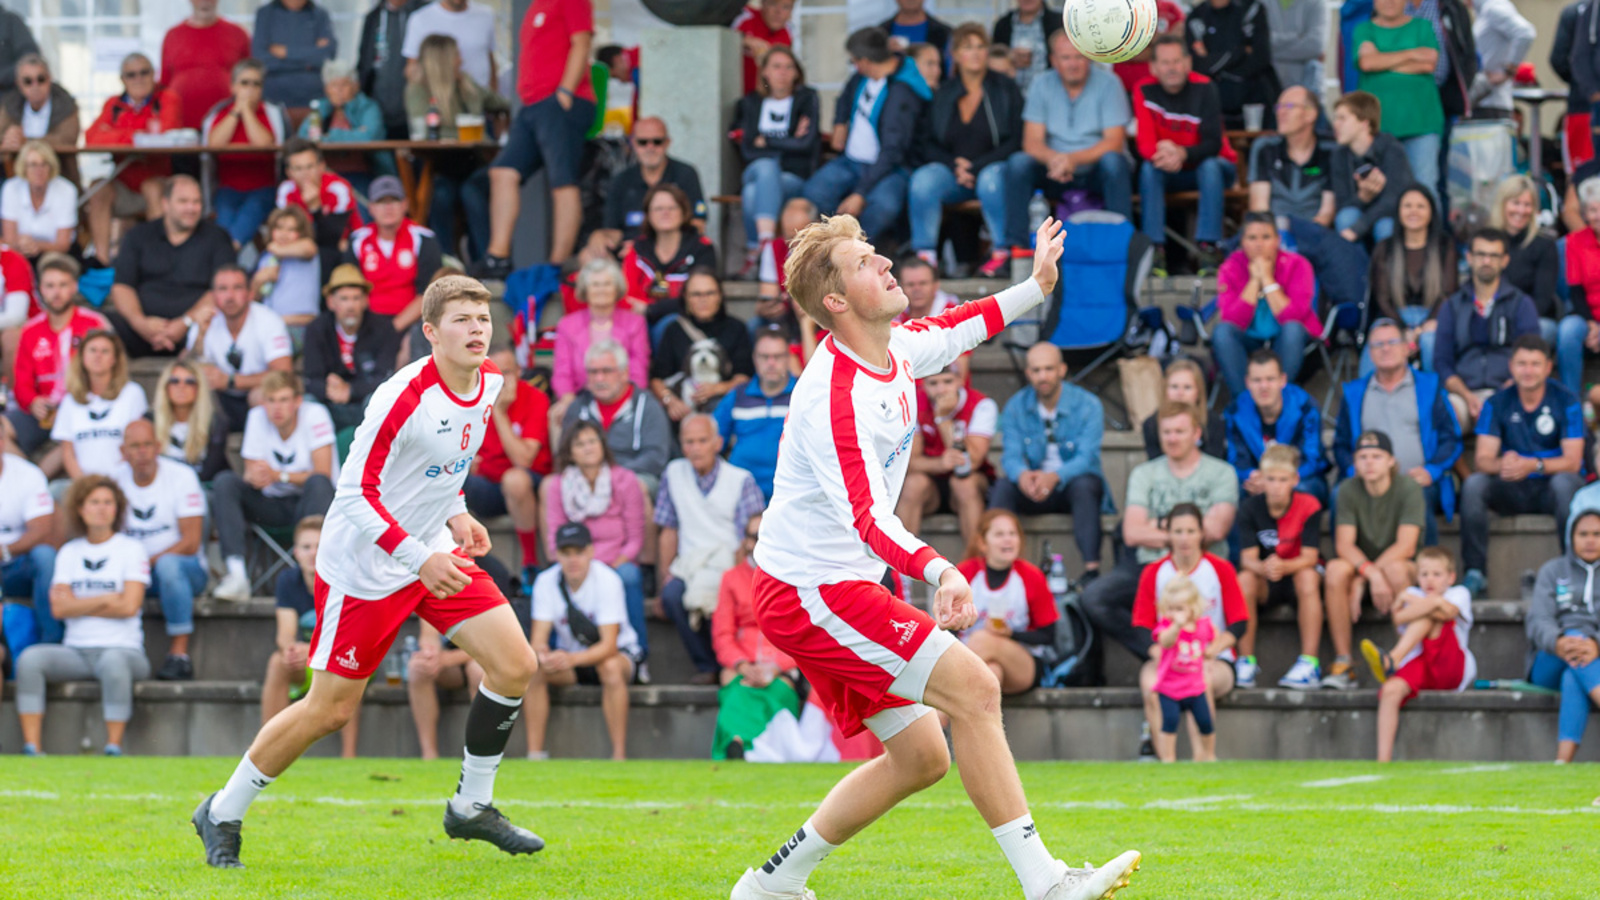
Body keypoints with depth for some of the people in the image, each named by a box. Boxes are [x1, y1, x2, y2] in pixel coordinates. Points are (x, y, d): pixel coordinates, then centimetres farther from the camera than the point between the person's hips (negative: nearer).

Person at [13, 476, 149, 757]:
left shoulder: (131, 549, 5)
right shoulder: (69, 552, 16)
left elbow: (129, 605, -7)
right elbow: (59, 608, 3)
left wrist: (79, 604, -2)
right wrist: (107, 599, -4)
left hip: (123, 648, -3)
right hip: (76, 653, 3)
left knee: (112, 661, -39)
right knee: (30, 658, -25)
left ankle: (113, 749, -36)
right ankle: (31, 749, -30)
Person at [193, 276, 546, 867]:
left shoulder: (489, 382, 0)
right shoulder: (404, 397, -25)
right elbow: (356, 495, -24)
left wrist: (455, 513, 8)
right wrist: (418, 558, -30)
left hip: (434, 552, 7)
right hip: (365, 566, -7)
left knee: (515, 665, -4)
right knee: (330, 709, -2)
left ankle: (472, 807, 13)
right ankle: (222, 815, 16)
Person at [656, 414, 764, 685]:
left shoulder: (741, 480, 1)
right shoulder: (674, 474, 12)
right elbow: (669, 530, 14)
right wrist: (667, 574, 5)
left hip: (731, 563, -3)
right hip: (690, 567, 3)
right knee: (672, 595, -31)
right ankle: (706, 666, -16)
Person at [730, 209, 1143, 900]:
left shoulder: (895, 350, 4)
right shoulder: (834, 395, -25)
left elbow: (955, 329, 30)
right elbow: (866, 517, -38)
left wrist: (1036, 287, 31)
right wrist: (938, 572, -53)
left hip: (842, 584, 10)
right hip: (810, 590, -10)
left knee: (921, 756, 10)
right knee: (973, 686, -19)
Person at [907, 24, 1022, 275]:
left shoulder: (1006, 90, 4)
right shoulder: (943, 95, 12)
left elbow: (1015, 142, -3)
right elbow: (928, 143, 9)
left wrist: (976, 167, -14)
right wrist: (955, 165, -11)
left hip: (993, 166, -2)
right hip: (953, 171, 2)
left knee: (991, 179, -39)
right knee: (923, 178, -30)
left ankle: (1003, 252, -26)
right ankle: (924, 253, -25)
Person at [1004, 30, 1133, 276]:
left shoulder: (1107, 83, -4)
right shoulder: (1042, 85, 4)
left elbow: (1114, 143, -13)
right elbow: (1032, 143, -5)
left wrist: (1074, 159, -29)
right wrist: (1053, 159, -28)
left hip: (1097, 173, -2)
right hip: (1056, 175, 2)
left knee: (1113, 161, -34)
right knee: (1018, 162, -23)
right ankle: (1014, 246, -25)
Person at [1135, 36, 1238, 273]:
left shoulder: (1203, 89, -18)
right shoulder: (1146, 91, -11)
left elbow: (1213, 143, -23)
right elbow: (1145, 144, -17)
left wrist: (1183, 154, -43)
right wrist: (1162, 155, -42)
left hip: (1209, 167, -2)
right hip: (1171, 174, 2)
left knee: (1210, 166, -34)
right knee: (1149, 168, -27)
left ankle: (1208, 247, -36)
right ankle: (1155, 248, -32)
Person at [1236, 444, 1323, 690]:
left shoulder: (1308, 506, -15)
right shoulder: (1251, 507, -10)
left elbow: (1309, 557, -20)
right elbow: (1247, 558, -16)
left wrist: (1283, 566, -41)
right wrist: (1263, 568, -40)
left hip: (1296, 571, -1)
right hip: (1266, 579, 1)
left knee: (1307, 577, -35)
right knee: (1244, 580, -30)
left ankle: (1309, 661, -34)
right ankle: (1246, 662, -21)